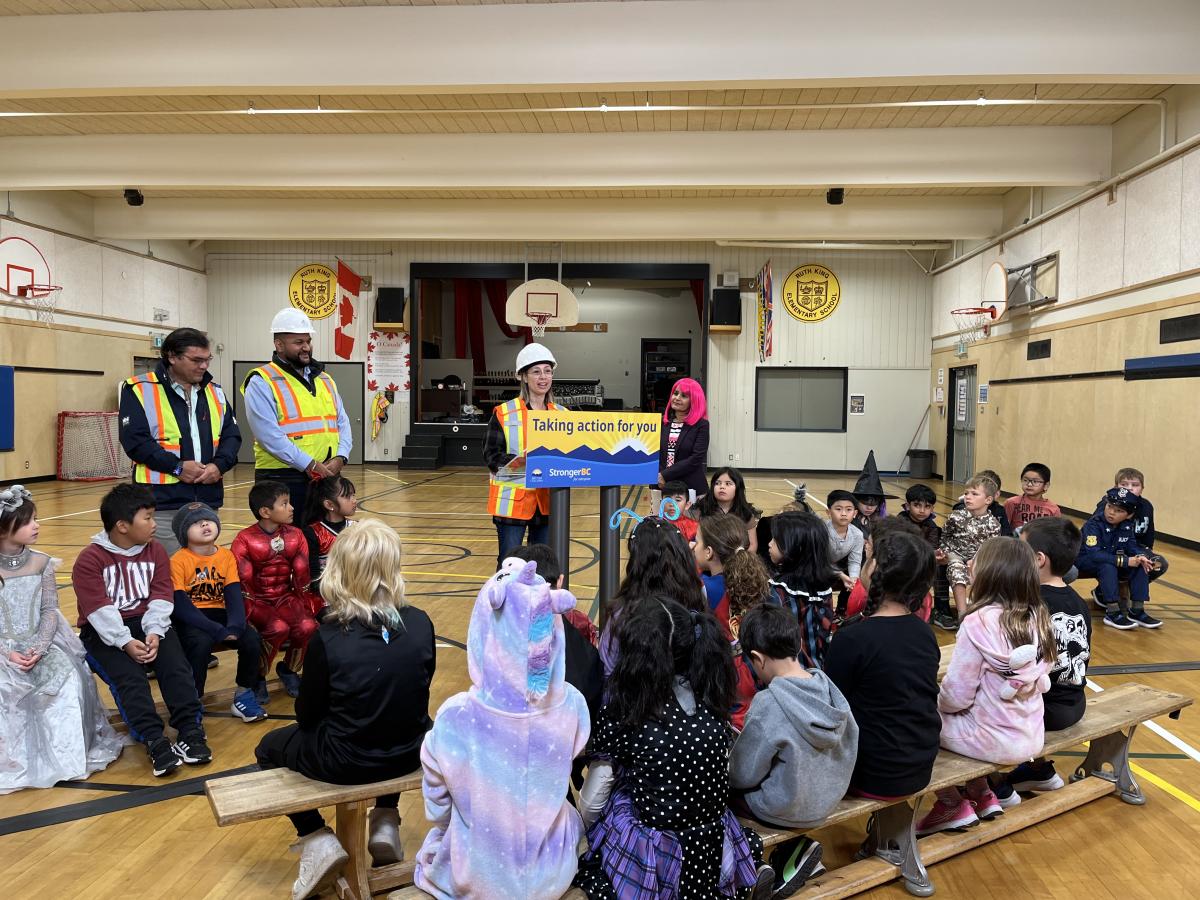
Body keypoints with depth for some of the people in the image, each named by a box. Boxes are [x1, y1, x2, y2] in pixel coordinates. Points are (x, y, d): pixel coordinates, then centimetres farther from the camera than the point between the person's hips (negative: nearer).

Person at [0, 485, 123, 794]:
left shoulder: (41, 563, 4)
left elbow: (50, 610, 0)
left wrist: (39, 648, -16)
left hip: (39, 643, 2)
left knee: (66, 676, -25)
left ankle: (64, 756, -13)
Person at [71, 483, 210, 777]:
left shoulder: (155, 551, 6)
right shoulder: (89, 559, -8)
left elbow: (161, 597, -3)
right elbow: (98, 609, -17)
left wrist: (154, 633, -19)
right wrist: (125, 642, -27)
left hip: (147, 623, 3)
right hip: (104, 632, -3)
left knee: (176, 666, -23)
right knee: (129, 677, -28)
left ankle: (191, 732, -24)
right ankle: (156, 743, -31)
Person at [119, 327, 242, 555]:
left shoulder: (215, 392, 13)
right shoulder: (140, 390, -3)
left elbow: (232, 435, 11)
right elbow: (134, 440, -10)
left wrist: (219, 465, -8)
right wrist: (177, 467, -17)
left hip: (208, 500, 5)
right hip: (163, 502, -5)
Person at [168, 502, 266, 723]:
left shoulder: (226, 556, 3)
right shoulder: (178, 561, -10)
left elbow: (234, 596, -2)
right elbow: (181, 606, -18)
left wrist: (235, 626, -23)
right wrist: (218, 631, -27)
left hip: (218, 613, 4)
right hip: (189, 619, -4)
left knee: (252, 639, -21)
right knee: (201, 642, -35)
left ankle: (244, 694, 2)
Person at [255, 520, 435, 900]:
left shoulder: (328, 638, -22)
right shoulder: (420, 623, -13)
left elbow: (307, 715, -7)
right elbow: (417, 691, 3)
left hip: (345, 763, -3)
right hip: (410, 754, 3)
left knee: (270, 747, 26)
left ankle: (318, 841, 14)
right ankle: (386, 824, 31)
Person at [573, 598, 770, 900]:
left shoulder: (621, 713, -17)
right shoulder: (713, 703, -6)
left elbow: (591, 802, -7)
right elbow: (722, 776, 7)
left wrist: (583, 831, 13)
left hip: (645, 857, -4)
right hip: (712, 852, 5)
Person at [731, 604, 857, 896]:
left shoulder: (768, 704, -29)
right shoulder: (827, 685, -11)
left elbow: (744, 775, -20)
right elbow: (848, 746, 3)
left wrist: (726, 765, 2)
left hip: (786, 810, -6)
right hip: (829, 798, 6)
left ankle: (789, 851, 15)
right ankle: (793, 852, 15)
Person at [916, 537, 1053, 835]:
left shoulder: (978, 623, -24)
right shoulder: (1039, 618, -5)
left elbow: (957, 696, -20)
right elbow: (1040, 682, 6)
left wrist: (936, 703, 3)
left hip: (996, 741, -7)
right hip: (1032, 737, 7)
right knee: (969, 715, 28)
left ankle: (953, 806, 19)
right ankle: (982, 796, 30)